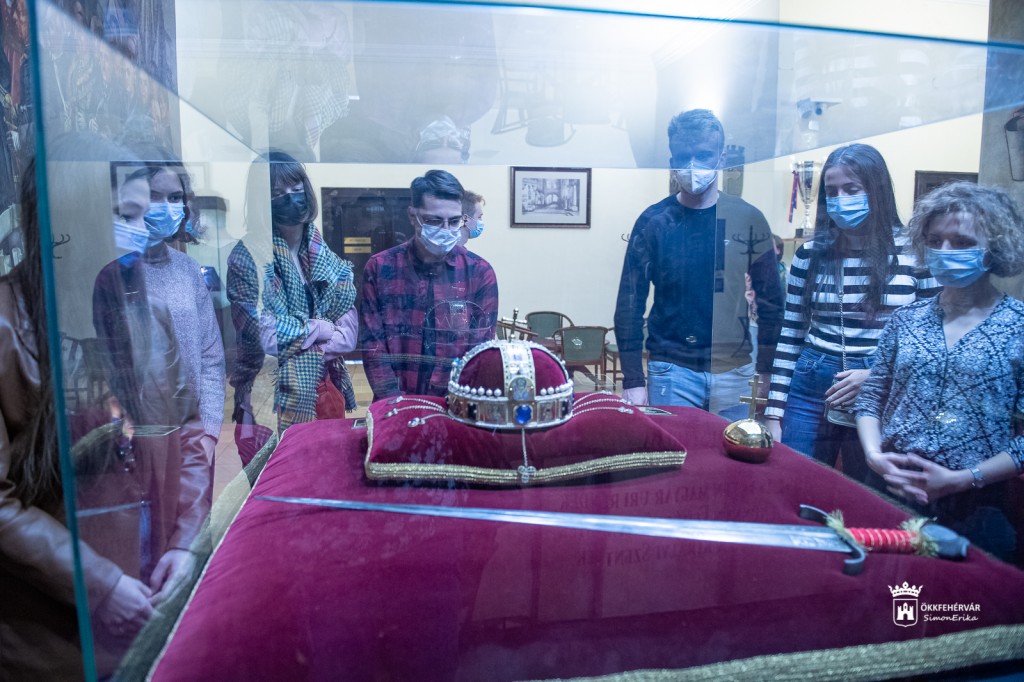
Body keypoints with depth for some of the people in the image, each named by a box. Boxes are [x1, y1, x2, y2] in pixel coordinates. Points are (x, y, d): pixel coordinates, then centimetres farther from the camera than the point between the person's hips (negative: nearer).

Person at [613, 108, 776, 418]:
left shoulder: (748, 219, 3)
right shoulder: (653, 221, -1)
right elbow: (630, 303, -2)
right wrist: (633, 380, -6)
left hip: (734, 372, 2)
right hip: (672, 370, -1)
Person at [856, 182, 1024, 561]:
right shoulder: (907, 319, 3)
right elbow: (870, 397, 7)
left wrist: (961, 479, -16)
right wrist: (874, 454, -9)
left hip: (970, 513, -3)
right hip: (887, 496, 3)